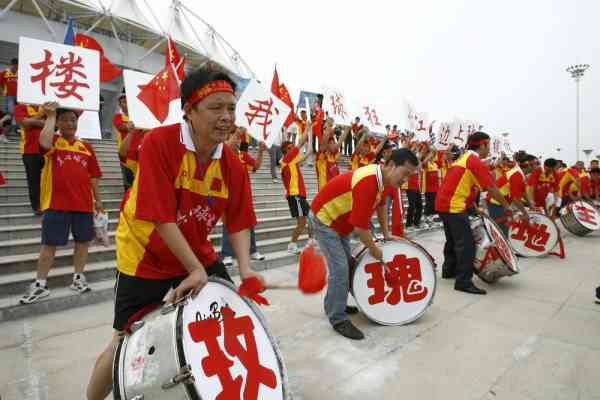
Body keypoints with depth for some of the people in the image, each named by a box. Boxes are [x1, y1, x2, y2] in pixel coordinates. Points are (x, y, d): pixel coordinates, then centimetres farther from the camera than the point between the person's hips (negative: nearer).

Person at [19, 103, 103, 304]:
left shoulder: (86, 147, 10)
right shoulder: (53, 141, 3)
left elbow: (93, 175, 12)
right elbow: (44, 142, -24)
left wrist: (98, 199, 10)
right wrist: (50, 116, -15)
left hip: (83, 203, 3)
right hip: (56, 203, -3)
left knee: (83, 241, 9)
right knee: (49, 243, 3)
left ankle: (78, 278, 23)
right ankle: (40, 284, 14)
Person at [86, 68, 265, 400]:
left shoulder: (232, 164, -10)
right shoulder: (159, 142, -24)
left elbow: (239, 223, -5)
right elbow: (162, 217, -27)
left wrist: (245, 268, -19)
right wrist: (195, 270, -24)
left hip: (199, 253, 5)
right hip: (145, 258, -4)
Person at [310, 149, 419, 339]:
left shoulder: (382, 178, -4)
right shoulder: (368, 183, -34)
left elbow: (380, 204, 16)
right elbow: (360, 226, -32)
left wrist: (386, 233, 15)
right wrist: (374, 249, -15)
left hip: (340, 220, 10)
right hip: (324, 218, -10)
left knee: (346, 264, 16)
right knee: (339, 268, -12)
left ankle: (334, 305, 32)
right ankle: (338, 319, 2)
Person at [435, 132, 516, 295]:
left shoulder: (463, 159, 20)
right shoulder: (475, 161, -9)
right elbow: (491, 188, -10)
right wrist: (506, 205, 2)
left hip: (443, 203, 10)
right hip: (454, 206, -10)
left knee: (453, 239, 21)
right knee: (466, 243, -7)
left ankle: (449, 270, 32)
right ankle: (464, 282, -3)